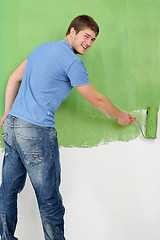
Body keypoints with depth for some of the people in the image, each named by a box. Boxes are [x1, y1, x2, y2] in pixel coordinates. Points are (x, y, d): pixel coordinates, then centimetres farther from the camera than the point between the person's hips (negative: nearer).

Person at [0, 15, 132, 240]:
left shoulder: (43, 48, 18)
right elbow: (96, 100, 0)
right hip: (36, 131, -9)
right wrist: (120, 116, 16)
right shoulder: (72, 61, -7)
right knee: (49, 201, 0)